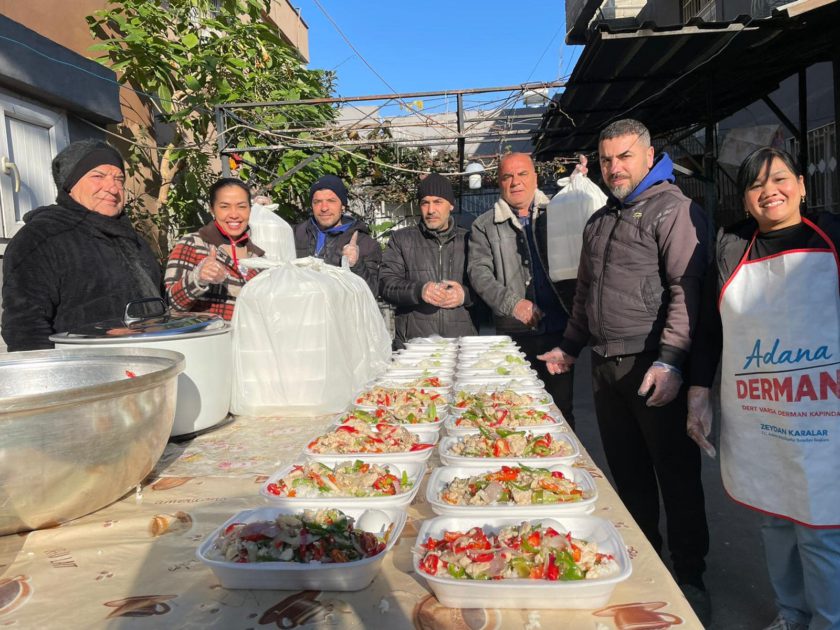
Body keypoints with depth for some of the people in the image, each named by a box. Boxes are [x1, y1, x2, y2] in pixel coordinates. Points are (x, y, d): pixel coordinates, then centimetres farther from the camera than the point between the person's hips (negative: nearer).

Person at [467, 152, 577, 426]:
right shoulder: (484, 226, 8)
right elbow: (479, 271, -2)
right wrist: (512, 302, -15)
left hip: (559, 329, 1)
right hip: (514, 331, 0)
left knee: (561, 404, 7)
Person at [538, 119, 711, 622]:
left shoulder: (673, 208, -6)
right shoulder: (599, 221, 18)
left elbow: (687, 289, -16)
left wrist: (670, 360, -23)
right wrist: (570, 346, 22)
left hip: (655, 368, -7)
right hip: (607, 367, 7)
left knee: (677, 475, 4)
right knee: (627, 473, 15)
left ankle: (690, 578, 21)